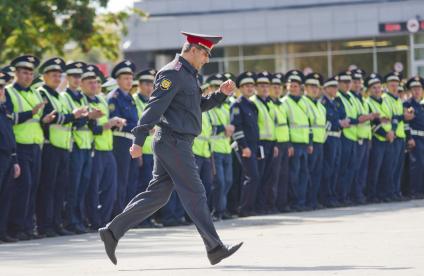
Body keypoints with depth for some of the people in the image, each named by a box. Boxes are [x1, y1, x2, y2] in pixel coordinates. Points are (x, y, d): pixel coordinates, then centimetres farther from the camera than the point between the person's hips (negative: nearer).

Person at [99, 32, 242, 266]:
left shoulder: (188, 75, 19)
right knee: (195, 195, -7)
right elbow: (154, 107, -20)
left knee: (157, 194, 10)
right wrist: (139, 141, -25)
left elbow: (199, 105, 29)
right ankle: (215, 248, -4)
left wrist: (221, 94, 13)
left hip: (174, 143, 10)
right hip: (174, 142, -10)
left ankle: (113, 231, 12)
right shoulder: (173, 73, -13)